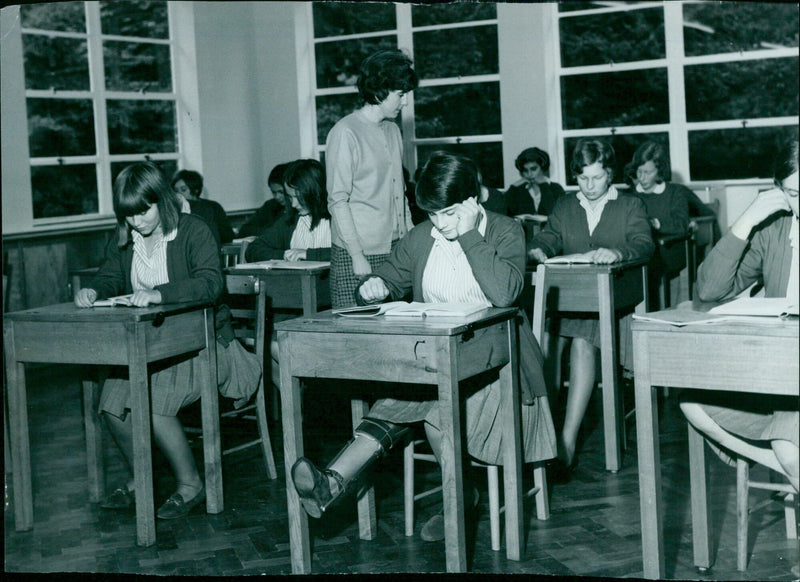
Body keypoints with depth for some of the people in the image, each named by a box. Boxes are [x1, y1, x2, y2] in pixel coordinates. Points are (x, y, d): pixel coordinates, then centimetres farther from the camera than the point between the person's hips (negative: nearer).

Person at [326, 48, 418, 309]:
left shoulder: (393, 130, 16)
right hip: (357, 255, -7)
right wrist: (358, 256, -15)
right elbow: (337, 201, -12)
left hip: (396, 250, 7)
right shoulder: (346, 133, -8)